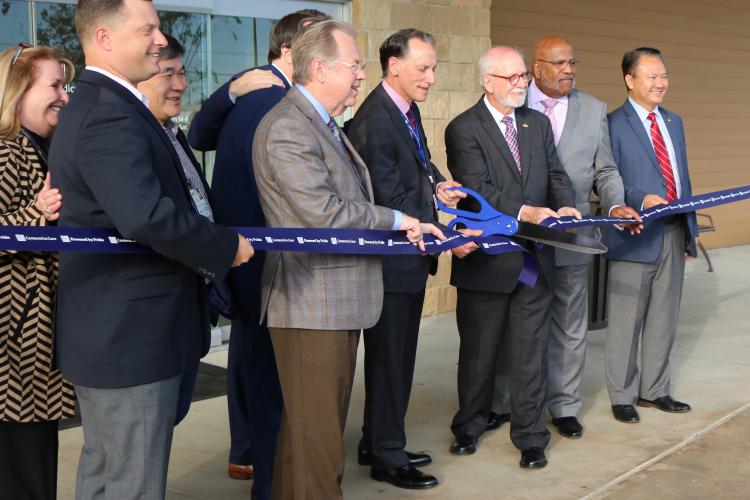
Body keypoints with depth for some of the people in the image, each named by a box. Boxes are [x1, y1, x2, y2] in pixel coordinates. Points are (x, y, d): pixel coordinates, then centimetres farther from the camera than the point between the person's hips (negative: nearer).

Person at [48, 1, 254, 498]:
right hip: (130, 336, -11)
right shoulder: (109, 116, -21)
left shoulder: (103, 105, 15)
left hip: (112, 330, 11)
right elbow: (146, 216, -33)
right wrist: (227, 246, -19)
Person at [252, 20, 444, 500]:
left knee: (325, 424, 17)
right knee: (316, 431, -1)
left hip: (339, 301, 10)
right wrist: (396, 220, -13)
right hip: (311, 304, -10)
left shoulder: (326, 125, 17)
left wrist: (397, 227, 6)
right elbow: (323, 212, -24)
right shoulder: (287, 128, -17)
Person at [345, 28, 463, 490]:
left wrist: (435, 183, 1)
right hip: (391, 264, -9)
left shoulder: (408, 110, 8)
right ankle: (387, 458, 19)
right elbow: (391, 201, -23)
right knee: (389, 360, 4)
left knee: (397, 358, 19)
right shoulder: (374, 121, -21)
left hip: (410, 258, 9)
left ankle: (379, 445, 33)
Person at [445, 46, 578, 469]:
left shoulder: (538, 123, 12)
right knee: (479, 351, 12)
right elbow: (477, 189, -18)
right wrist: (528, 212, -30)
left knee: (531, 354, 7)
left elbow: (556, 174, 9)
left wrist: (566, 206, -13)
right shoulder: (464, 129, -8)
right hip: (486, 260, -4)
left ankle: (530, 437, 18)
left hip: (536, 259, 4)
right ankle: (470, 426, 30)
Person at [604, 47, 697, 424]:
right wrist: (641, 200, -26)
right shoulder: (613, 124, -7)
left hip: (674, 234, 7)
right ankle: (622, 396, 15)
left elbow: (683, 177, 18)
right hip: (635, 236, -7)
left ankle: (654, 390, 27)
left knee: (664, 319, 14)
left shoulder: (674, 121, 15)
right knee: (627, 321, 3)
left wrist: (690, 229, 16)